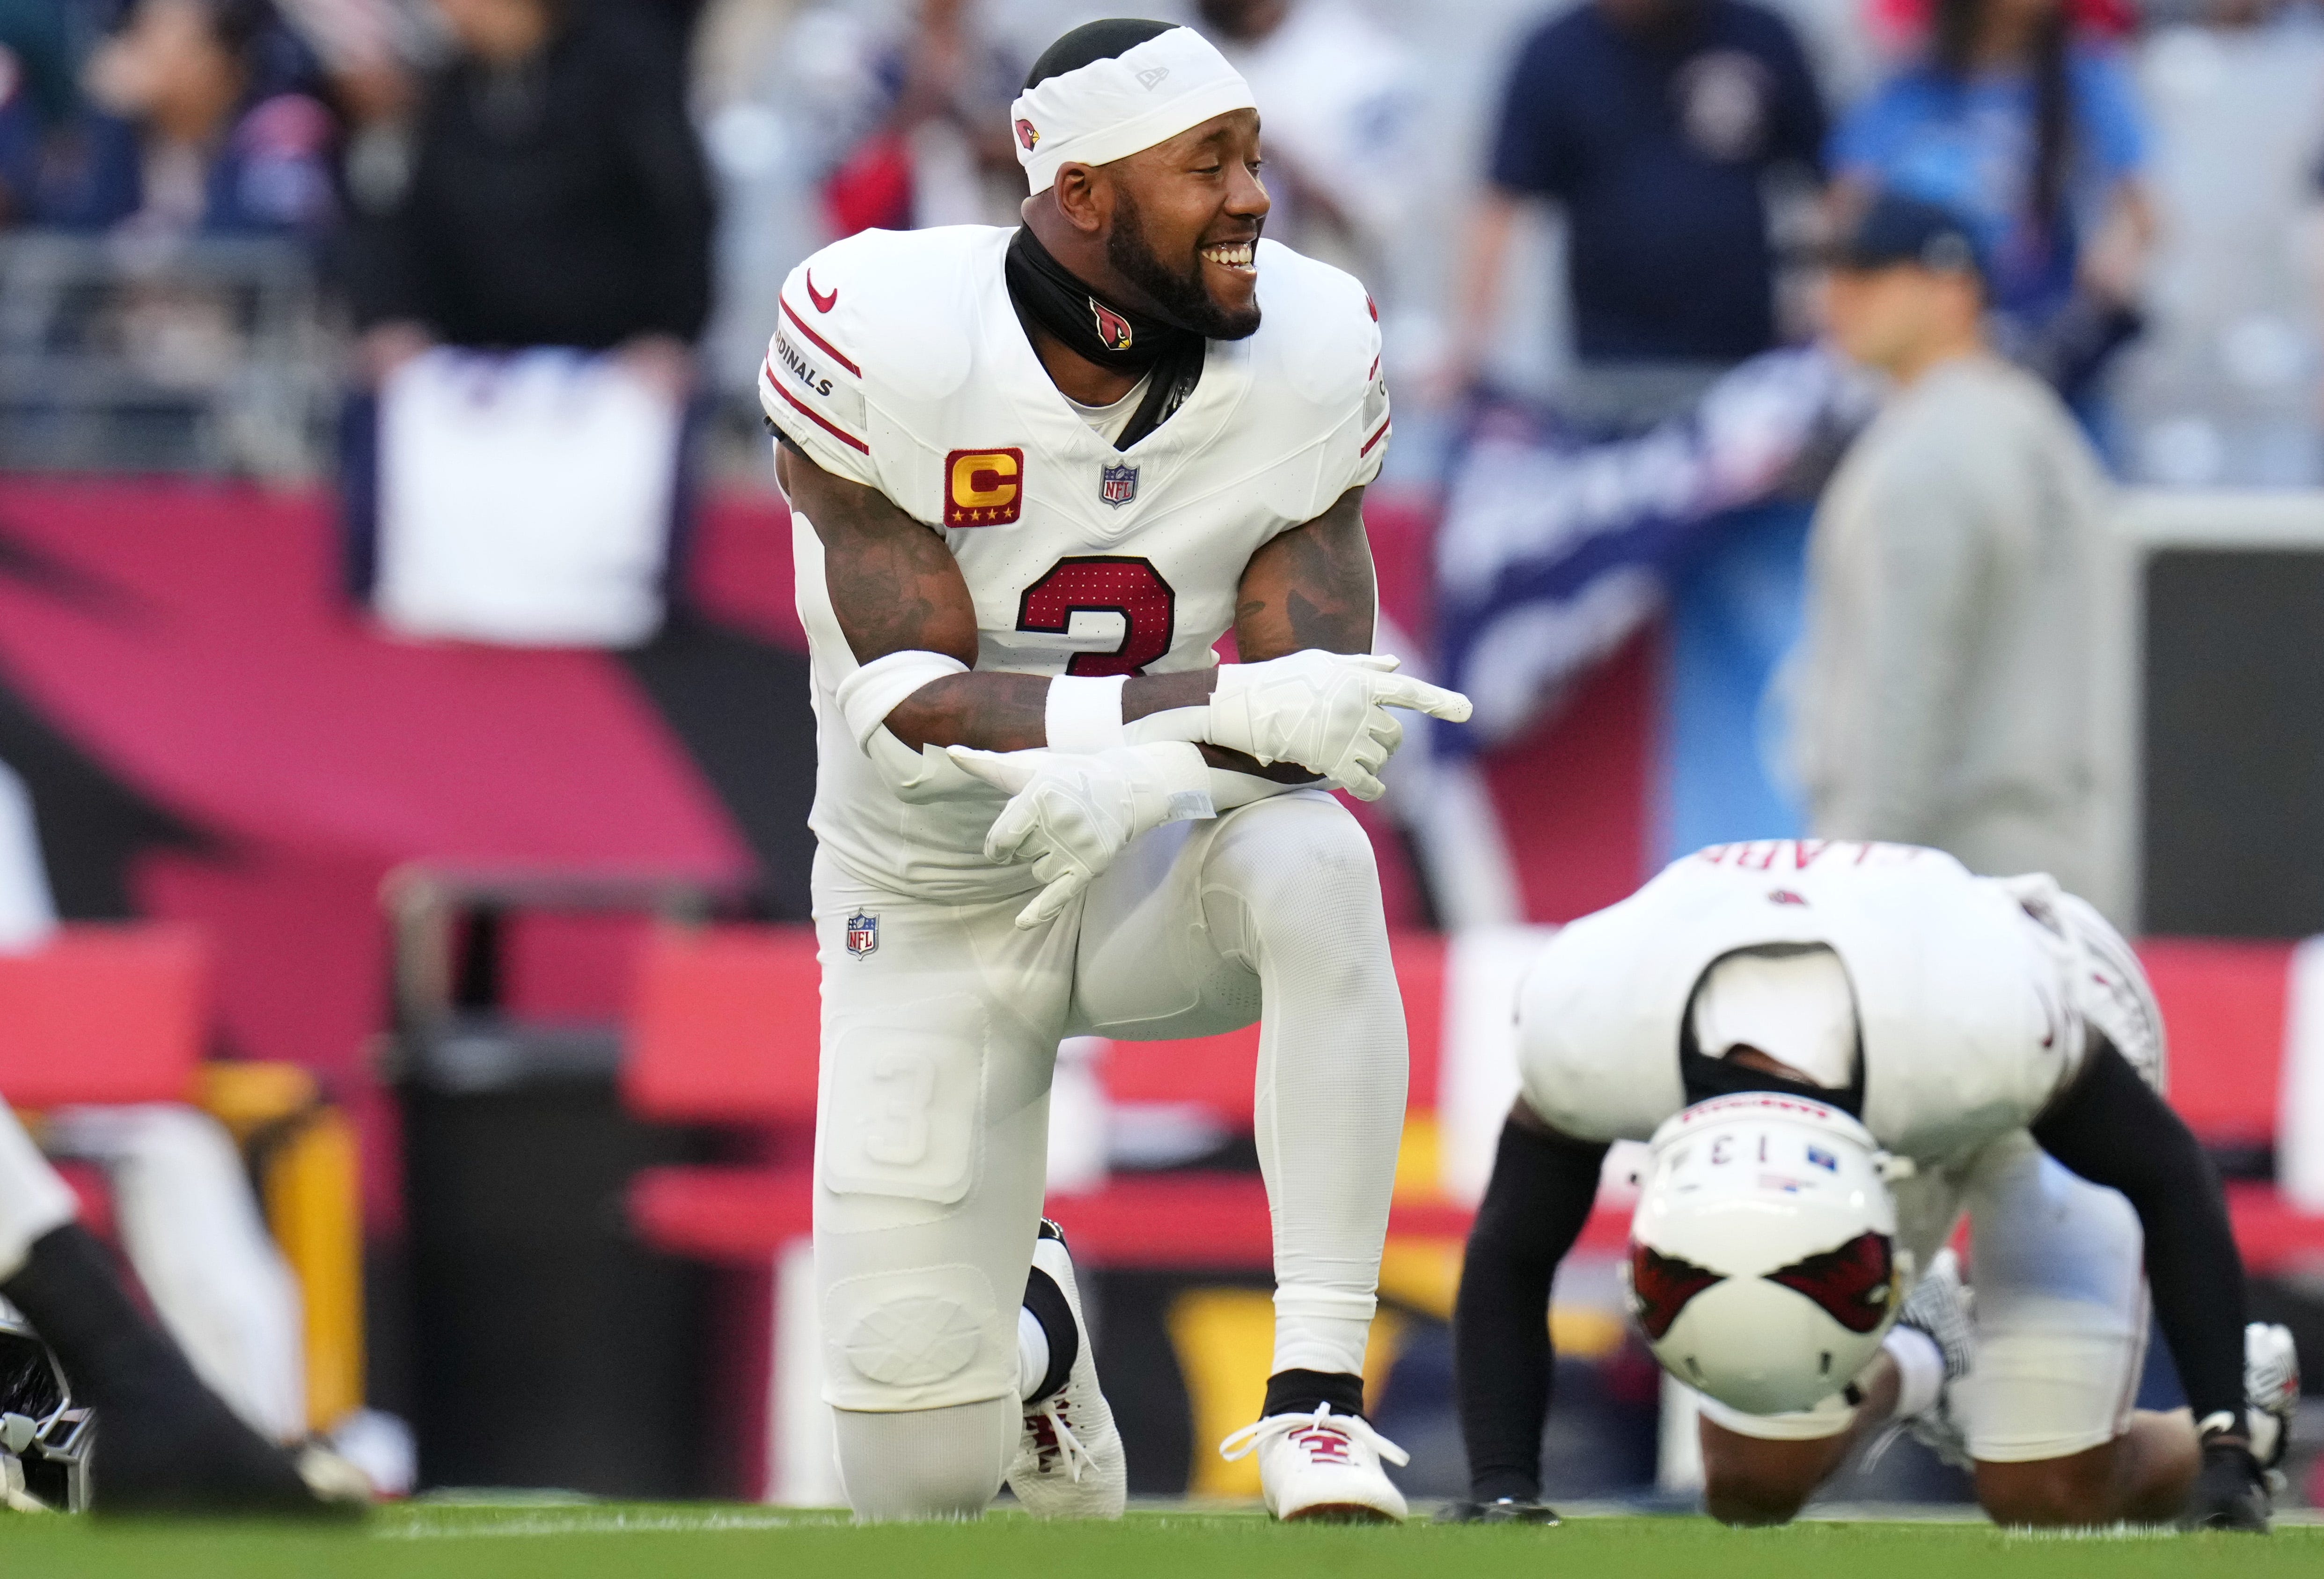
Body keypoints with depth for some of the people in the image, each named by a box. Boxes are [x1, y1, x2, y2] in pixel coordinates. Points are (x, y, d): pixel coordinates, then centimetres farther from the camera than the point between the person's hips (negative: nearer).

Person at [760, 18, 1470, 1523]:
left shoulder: (1306, 357, -15)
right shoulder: (885, 346, -23)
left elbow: (1315, 708, -18)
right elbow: (909, 700, -29)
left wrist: (1154, 770, -41)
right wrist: (1214, 704, -42)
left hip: (1158, 875, 1)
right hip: (934, 907, -1)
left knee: (1313, 865, -37)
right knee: (922, 1483, -4)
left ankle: (1317, 1396, -32)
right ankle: (1030, 1331, 36)